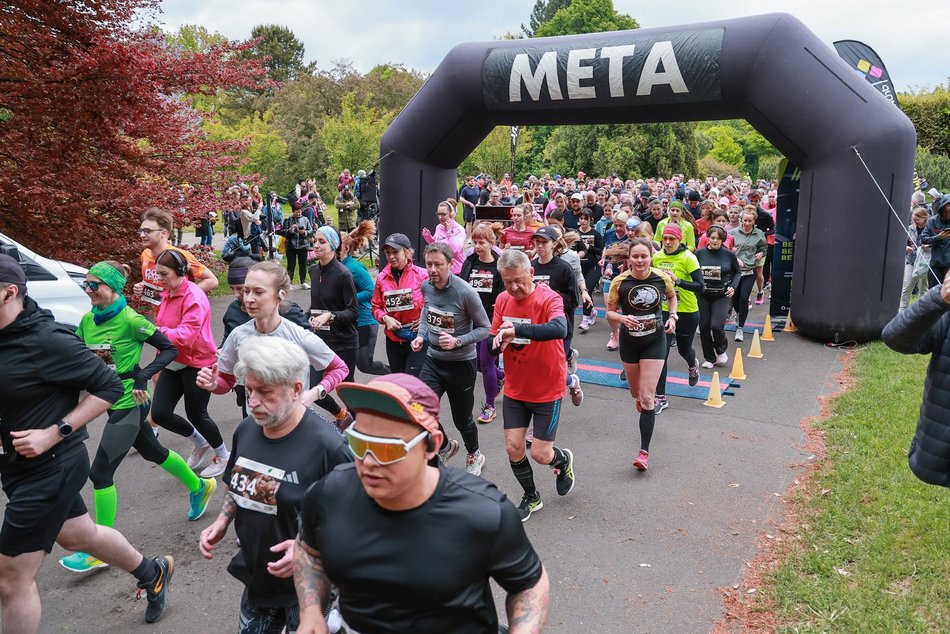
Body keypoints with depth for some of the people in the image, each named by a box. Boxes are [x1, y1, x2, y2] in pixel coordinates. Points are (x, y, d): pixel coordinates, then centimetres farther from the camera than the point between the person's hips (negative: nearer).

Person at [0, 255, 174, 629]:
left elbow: (109, 387, -19)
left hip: (50, 468, -8)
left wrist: (54, 433, -22)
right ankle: (153, 573, 50)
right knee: (78, 535, 27)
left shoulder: (45, 340, -24)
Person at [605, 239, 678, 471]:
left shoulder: (662, 278, -10)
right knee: (636, 393, 19)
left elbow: (672, 296, 12)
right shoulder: (619, 282, -14)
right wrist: (623, 318, -26)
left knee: (647, 397, -9)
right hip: (629, 342, 1)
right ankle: (641, 400, 59)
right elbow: (610, 313, -5)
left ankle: (644, 451, -6)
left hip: (655, 341, -1)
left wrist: (672, 317, -4)